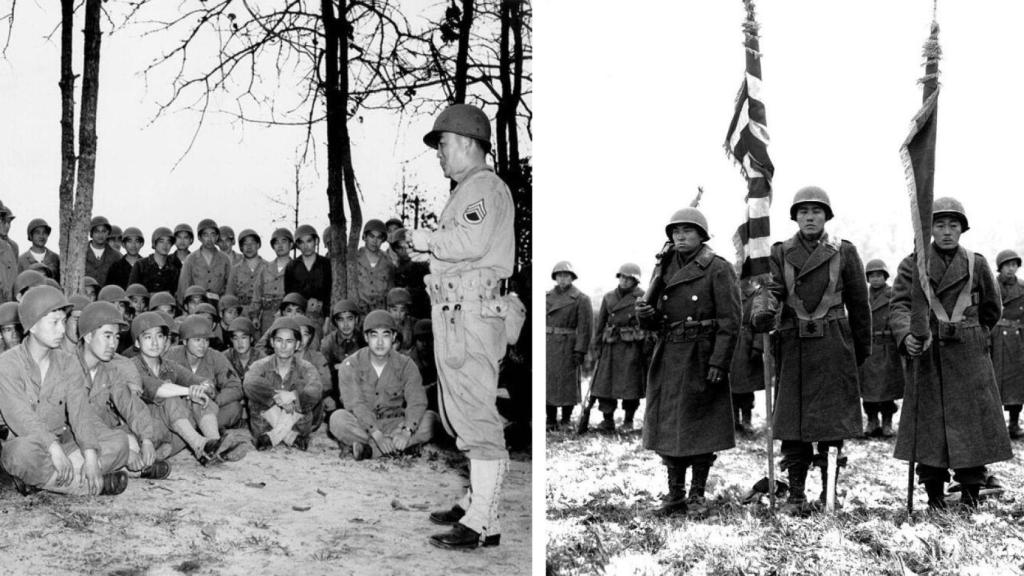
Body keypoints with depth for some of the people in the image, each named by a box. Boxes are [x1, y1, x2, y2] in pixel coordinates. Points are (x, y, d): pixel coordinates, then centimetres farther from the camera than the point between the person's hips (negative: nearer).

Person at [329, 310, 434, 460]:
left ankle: (367, 448, -29)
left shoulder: (405, 365, -2)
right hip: (362, 426, -2)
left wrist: (406, 431, -33)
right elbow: (355, 404, -19)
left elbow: (417, 401, -14)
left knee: (431, 419, -24)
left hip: (394, 424, 2)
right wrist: (376, 434, -34)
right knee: (338, 419, -32)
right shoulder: (350, 366, -7)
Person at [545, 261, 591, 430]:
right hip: (548, 345, 4)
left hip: (569, 346, -4)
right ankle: (551, 420, 12)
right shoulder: (547, 297, 10)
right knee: (548, 381, 5)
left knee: (568, 383, 2)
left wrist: (580, 351, -15)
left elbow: (585, 327, -8)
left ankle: (566, 420, 12)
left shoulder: (581, 299, -4)